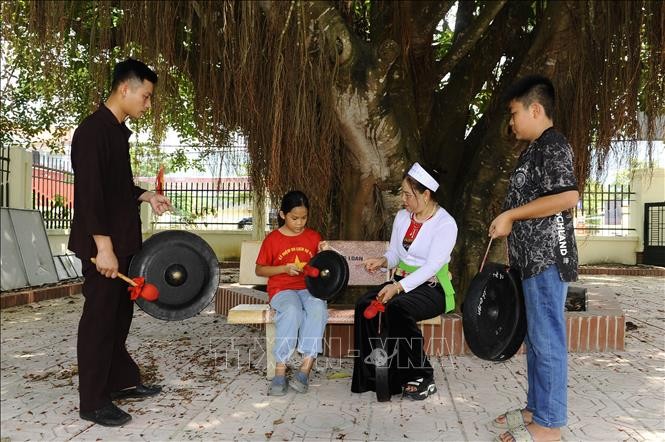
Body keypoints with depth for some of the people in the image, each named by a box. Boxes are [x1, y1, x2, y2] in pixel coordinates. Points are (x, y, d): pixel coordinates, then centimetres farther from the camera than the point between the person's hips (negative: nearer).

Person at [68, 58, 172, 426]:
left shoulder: (118, 131, 14)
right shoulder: (93, 129, -15)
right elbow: (90, 191, -21)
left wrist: (146, 196, 10)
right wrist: (103, 245, -24)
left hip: (122, 239, 9)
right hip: (102, 243, -9)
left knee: (120, 313, 16)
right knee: (99, 316, -1)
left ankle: (120, 381, 30)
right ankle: (92, 402, 10)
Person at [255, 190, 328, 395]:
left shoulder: (314, 236, 12)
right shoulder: (273, 239, 4)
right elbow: (259, 269, 7)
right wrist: (284, 268, -8)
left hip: (309, 288, 2)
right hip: (282, 290, -2)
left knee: (318, 308, -34)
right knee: (292, 311, -37)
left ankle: (305, 368, -31)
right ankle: (280, 372, -29)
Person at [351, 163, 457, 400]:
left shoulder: (445, 223, -12)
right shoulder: (402, 216, 10)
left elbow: (432, 266, -22)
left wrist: (398, 287, -33)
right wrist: (383, 261, -10)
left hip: (432, 288, -6)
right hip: (401, 283, 6)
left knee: (397, 307, -36)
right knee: (364, 304, -23)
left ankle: (422, 378, -19)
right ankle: (375, 372, -14)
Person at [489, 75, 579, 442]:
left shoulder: (552, 145, -10)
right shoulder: (535, 150, 19)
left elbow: (567, 197, -23)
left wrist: (510, 215, -16)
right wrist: (513, 239, 20)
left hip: (547, 259, -10)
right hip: (533, 259, 10)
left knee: (547, 341, -4)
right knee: (536, 339, 14)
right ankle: (536, 409, 25)